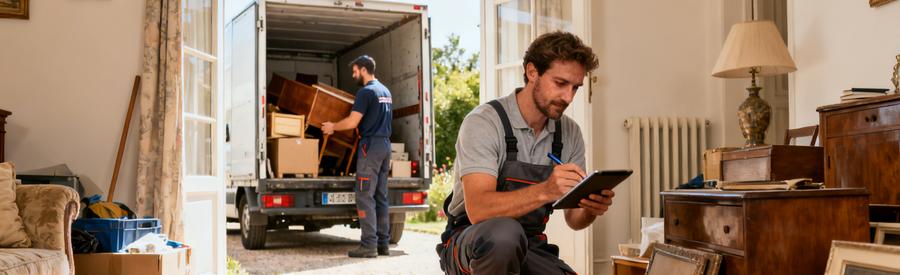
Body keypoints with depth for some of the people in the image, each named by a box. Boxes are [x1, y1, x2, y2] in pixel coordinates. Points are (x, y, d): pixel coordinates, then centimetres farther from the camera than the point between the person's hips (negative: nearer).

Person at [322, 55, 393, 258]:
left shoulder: (366, 92, -10)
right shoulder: (386, 91, 17)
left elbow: (352, 122, -14)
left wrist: (332, 127, 3)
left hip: (370, 145, -9)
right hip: (386, 144, 9)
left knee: (365, 197, -7)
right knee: (381, 197, 10)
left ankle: (369, 245, -10)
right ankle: (383, 243, 11)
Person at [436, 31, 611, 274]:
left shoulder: (570, 133, 2)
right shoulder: (484, 122, -15)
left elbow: (574, 219, 5)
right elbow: (478, 209, -28)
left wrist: (592, 208, -19)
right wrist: (544, 191, -41)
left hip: (529, 248, 4)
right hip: (471, 243, -4)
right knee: (504, 232, -38)